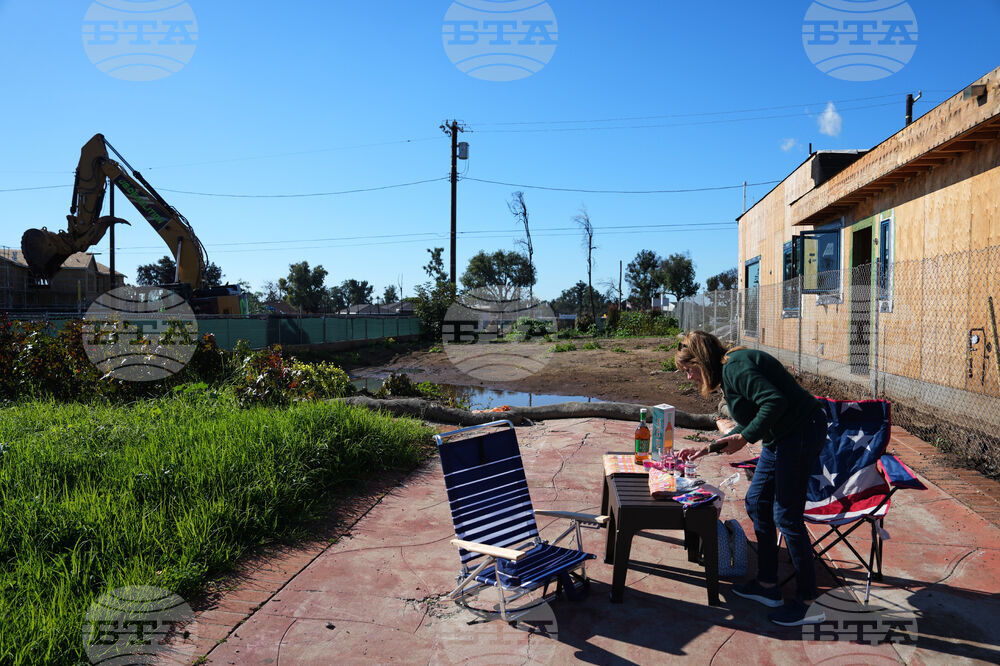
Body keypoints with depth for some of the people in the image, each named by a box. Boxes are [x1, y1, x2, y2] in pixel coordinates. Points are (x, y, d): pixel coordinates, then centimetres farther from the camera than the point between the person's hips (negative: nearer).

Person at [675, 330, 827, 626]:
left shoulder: (736, 366, -17)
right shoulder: (729, 370, 14)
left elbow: (775, 401, -28)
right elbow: (748, 424, 21)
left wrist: (744, 438, -20)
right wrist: (706, 449, 21)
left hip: (802, 432, -11)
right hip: (782, 436, 11)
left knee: (786, 516, -5)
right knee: (757, 503, 13)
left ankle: (807, 603, 7)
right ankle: (767, 585, 25)